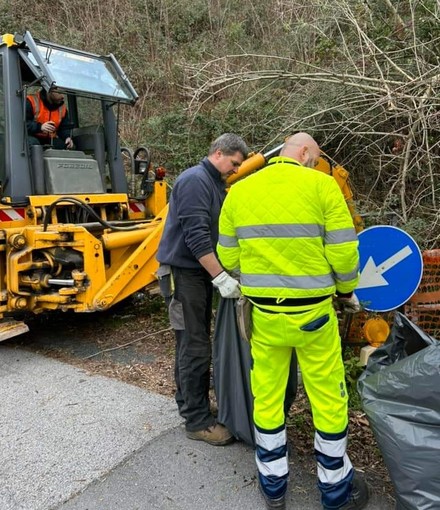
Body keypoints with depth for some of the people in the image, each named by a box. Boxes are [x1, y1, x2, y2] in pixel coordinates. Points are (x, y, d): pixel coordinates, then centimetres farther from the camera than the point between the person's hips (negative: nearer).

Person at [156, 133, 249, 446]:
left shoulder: (216, 185, 15)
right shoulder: (194, 180, -15)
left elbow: (220, 232, 17)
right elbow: (196, 236, -25)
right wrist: (221, 278, -27)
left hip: (202, 272, 9)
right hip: (184, 272, -9)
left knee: (192, 343, 16)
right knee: (195, 347, -4)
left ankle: (188, 403, 30)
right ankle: (198, 421, 6)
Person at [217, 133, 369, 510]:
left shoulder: (238, 191, 3)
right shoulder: (322, 185, -7)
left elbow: (228, 258, 5)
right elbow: (343, 253, -9)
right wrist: (347, 291, 10)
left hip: (262, 313, 3)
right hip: (312, 312, -2)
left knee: (266, 398, 16)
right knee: (328, 399, 15)